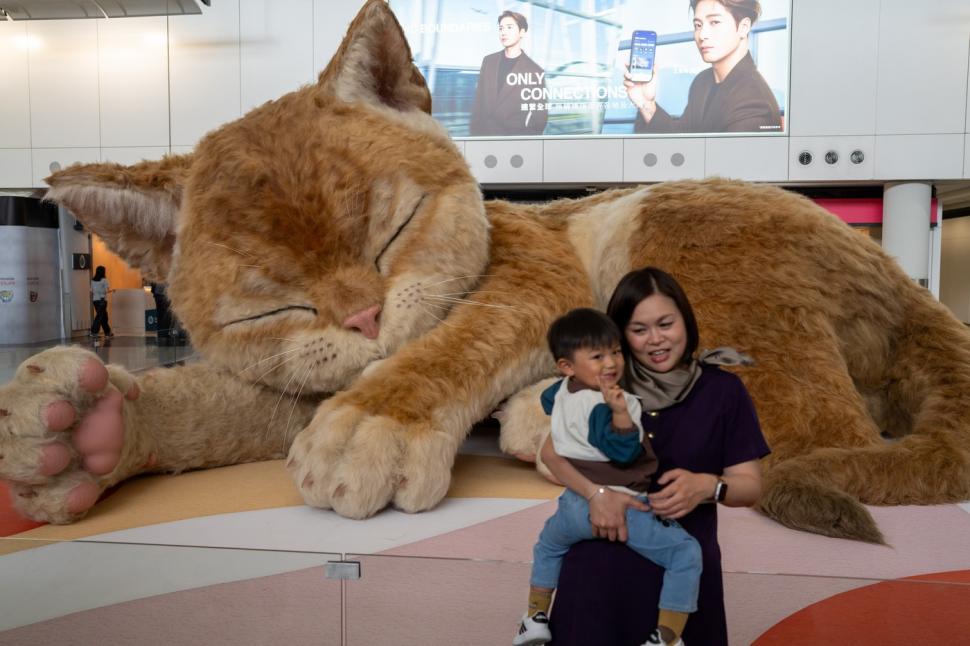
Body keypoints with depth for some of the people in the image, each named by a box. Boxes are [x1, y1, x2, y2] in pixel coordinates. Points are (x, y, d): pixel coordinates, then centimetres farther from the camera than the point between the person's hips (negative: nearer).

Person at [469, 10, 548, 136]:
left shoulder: (534, 71, -4)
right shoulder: (489, 61, 10)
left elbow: (540, 117, -3)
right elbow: (479, 101, 12)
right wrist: (474, 131, 5)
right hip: (484, 133, 4)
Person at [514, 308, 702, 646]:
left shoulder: (562, 390, 4)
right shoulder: (600, 409, -21)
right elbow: (624, 451, -27)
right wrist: (619, 412, -40)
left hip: (576, 506, 8)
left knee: (548, 543, 37)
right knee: (686, 553, 1)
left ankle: (536, 617, 41)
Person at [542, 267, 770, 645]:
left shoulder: (723, 391, -7)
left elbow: (751, 487, -4)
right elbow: (551, 450, -8)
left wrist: (708, 486, -25)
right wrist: (596, 492, -25)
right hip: (599, 563, 1)